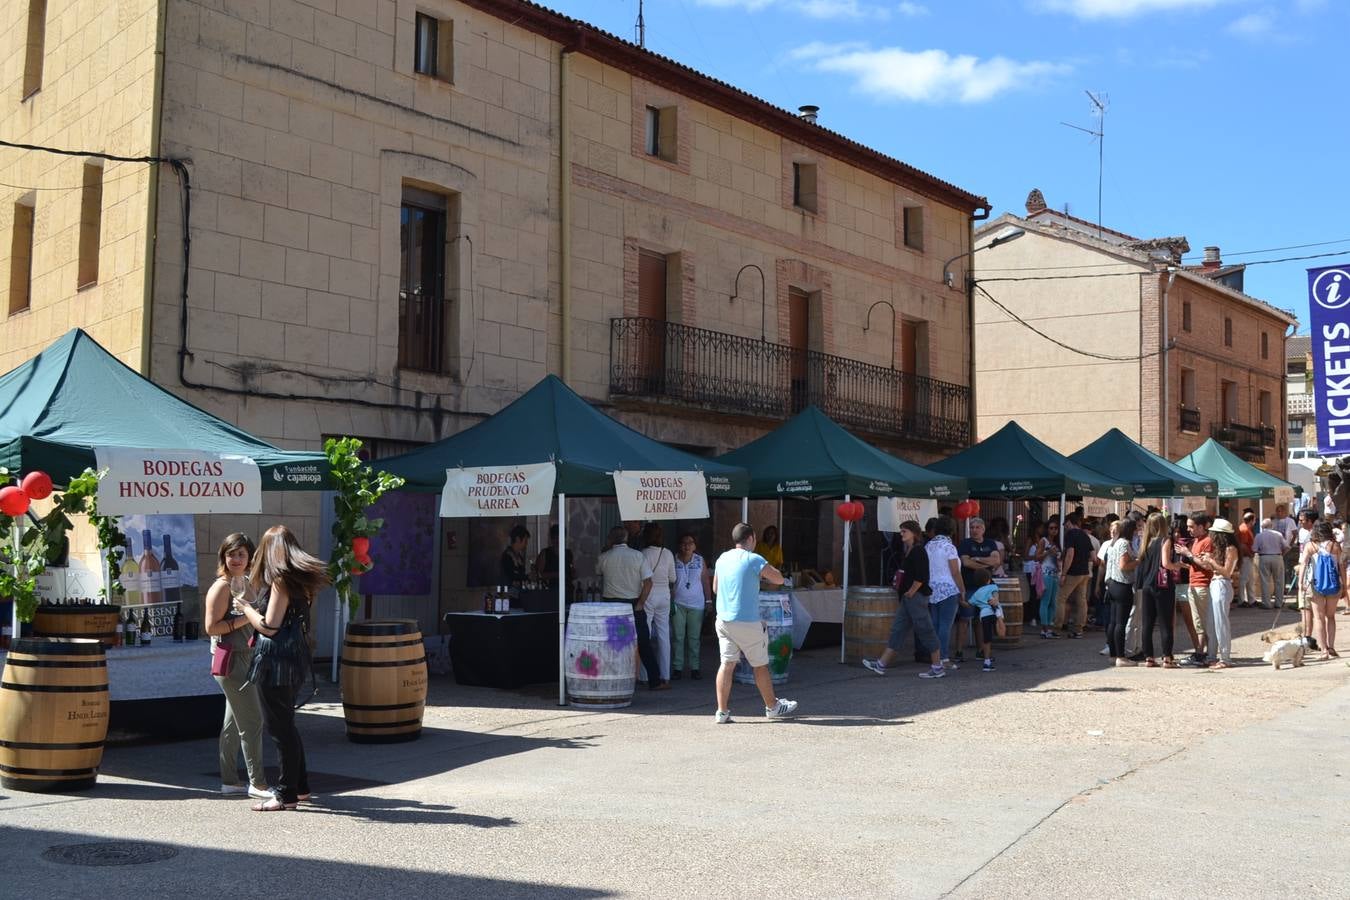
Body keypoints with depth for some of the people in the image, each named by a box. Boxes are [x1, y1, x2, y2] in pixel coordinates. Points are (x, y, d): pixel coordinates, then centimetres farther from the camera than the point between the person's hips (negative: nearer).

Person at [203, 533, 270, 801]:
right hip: (230, 660, -9)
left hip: (246, 657, 9)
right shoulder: (222, 586, -13)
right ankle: (257, 783, -1)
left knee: (234, 721, 14)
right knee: (253, 721, -7)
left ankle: (229, 780, 22)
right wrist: (246, 618, -23)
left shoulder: (247, 582, 13)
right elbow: (212, 627, -18)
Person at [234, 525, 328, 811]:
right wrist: (253, 609, 19)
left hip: (276, 660, -9)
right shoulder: (300, 579, 10)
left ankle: (286, 795, 6)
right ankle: (300, 786, 27)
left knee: (280, 726, -1)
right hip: (294, 657, 9)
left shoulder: (280, 580, -15)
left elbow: (269, 626, -18)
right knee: (286, 723, 18)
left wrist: (245, 609, -2)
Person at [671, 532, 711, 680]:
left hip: (696, 604, 1)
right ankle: (677, 668, 5)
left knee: (694, 637, 5)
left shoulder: (700, 561, 4)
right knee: (678, 636, 0)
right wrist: (670, 601, -4)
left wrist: (709, 600, 4)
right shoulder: (673, 560, 1)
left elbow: (706, 581, 7)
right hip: (678, 603, -1)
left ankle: (694, 668, 11)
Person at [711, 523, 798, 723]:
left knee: (727, 663, 5)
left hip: (723, 619, 5)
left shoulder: (722, 559, 7)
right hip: (747, 622, -5)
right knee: (760, 665, 9)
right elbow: (779, 579, -5)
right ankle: (772, 707, 23)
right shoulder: (754, 560, -12)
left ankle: (722, 711, 3)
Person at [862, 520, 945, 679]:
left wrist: (910, 592, -14)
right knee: (898, 630, 9)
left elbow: (920, 577, -21)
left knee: (925, 630, -4)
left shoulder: (918, 551, -14)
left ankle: (937, 667, 4)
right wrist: (905, 593, 16)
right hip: (908, 597, 10)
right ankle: (881, 664, 11)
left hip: (916, 596, -10)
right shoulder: (907, 551, 16)